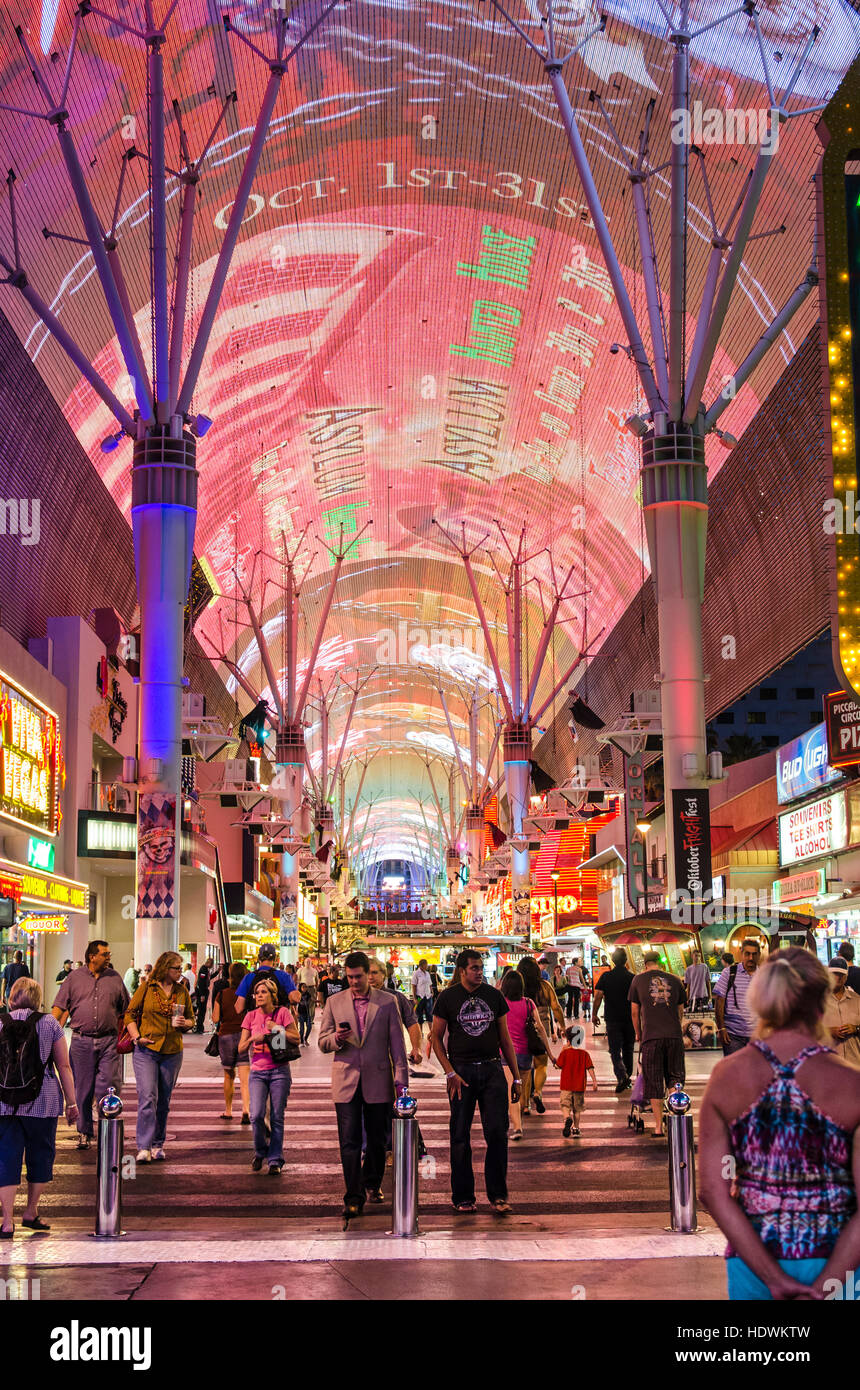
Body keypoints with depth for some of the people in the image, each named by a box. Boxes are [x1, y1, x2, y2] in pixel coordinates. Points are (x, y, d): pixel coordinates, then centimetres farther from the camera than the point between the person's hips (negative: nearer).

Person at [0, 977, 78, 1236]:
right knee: (41, 1154, 13)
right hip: (43, 1101, -1)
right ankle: (31, 1213, 23)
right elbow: (63, 1066, 1)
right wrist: (71, 1103, 7)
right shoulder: (49, 1023, 1)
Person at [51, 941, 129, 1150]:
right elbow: (60, 1007, 3)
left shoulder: (115, 978, 9)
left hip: (108, 1041, 0)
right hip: (81, 1041, 0)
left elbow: (126, 1010, 14)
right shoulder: (74, 978, 5)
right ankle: (84, 1132, 18)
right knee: (83, 1089, 6)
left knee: (109, 1085, -7)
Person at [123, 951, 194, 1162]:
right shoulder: (146, 987, -1)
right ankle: (144, 1148, -11)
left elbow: (191, 1019, 18)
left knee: (163, 1102, 9)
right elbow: (130, 1014, 4)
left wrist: (185, 1023, -5)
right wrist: (137, 1037, -9)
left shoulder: (182, 991, 9)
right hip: (146, 1051, -3)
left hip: (172, 1052, 3)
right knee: (147, 1098, -12)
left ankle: (158, 1145, 19)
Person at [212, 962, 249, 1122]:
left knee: (229, 1075, 17)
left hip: (226, 1035, 1)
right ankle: (246, 1110, -20)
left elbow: (215, 1019, -2)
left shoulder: (221, 994, -3)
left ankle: (228, 1111, 26)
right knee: (244, 1077, -3)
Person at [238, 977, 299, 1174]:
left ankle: (275, 1160, 11)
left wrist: (277, 1029, -11)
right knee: (256, 1115, -12)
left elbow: (296, 1038, -3)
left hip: (280, 1071, -1)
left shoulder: (282, 1013, -1)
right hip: (258, 1071, 1)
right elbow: (241, 1050, 6)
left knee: (277, 1117, -1)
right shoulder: (251, 1016, 5)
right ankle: (260, 1151, 14)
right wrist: (253, 1039, -13)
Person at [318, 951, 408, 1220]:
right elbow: (322, 1042, 9)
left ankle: (372, 1184, 31)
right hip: (346, 1081, 0)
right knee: (349, 1141, -6)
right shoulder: (334, 1002, 6)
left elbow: (397, 1043, 3)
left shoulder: (387, 1002, 3)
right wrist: (336, 1038, -14)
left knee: (377, 1139, 10)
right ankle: (353, 1198, -4)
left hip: (377, 1080, 0)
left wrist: (401, 1078, -2)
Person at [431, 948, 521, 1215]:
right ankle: (463, 1197, 14)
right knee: (460, 1136, 2)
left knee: (497, 1132, -5)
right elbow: (436, 1038, 2)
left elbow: (505, 1038, 12)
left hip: (492, 1070, 2)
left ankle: (498, 1195, 6)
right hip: (461, 1070, -2)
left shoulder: (494, 995, 7)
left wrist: (516, 1077, 10)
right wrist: (450, 1073, -8)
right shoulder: (448, 997, -1)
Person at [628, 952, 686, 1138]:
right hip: (674, 1035, 2)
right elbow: (680, 1011, 17)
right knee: (675, 1077, 15)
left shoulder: (638, 980, 7)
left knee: (654, 1082, 4)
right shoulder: (674, 980, 12)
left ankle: (658, 1127, 5)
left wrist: (638, 1035, 21)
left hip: (651, 1037, -1)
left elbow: (635, 1012, 8)